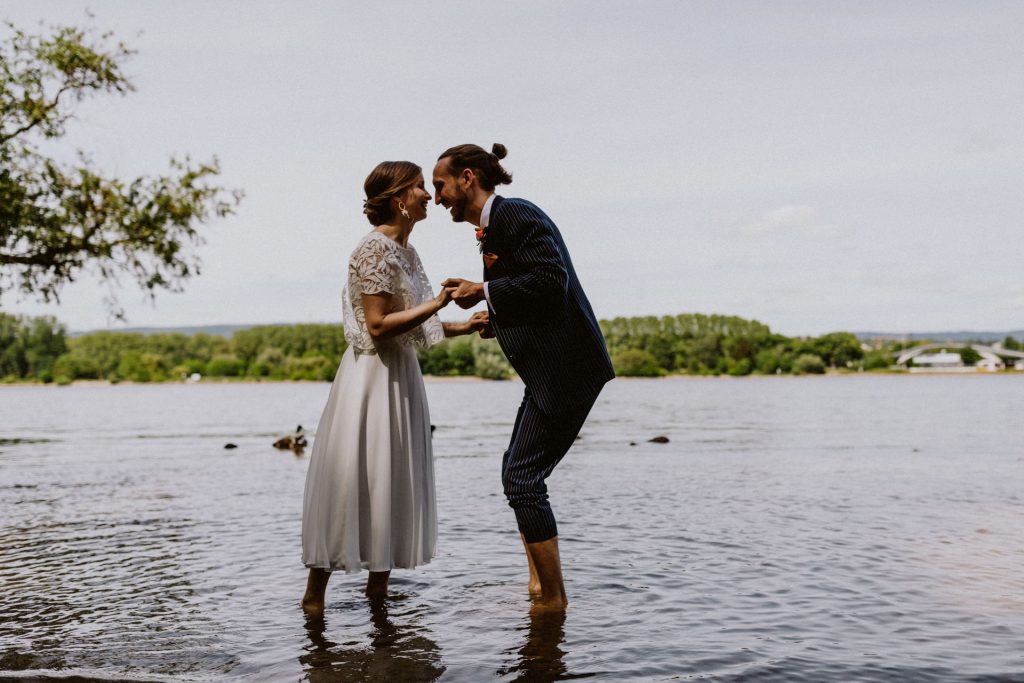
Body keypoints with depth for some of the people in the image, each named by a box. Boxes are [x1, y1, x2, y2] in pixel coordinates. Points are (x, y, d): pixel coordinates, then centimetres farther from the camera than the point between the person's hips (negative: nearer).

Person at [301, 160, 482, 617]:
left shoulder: (406, 250, 13)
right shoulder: (375, 249, -15)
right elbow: (378, 325, -20)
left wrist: (463, 328, 13)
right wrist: (434, 305, -17)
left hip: (400, 373, 9)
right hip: (372, 374, -9)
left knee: (393, 480, 12)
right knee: (352, 479, -6)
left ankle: (379, 587, 21)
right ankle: (315, 592, 4)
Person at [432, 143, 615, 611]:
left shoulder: (517, 216, -13)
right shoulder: (494, 226, 16)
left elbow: (550, 279, -26)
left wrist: (485, 291, -18)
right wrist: (493, 319, 9)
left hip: (566, 369, -11)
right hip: (548, 371, 11)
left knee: (523, 479, -8)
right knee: (518, 472, 16)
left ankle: (553, 599, 3)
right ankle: (538, 584, 24)